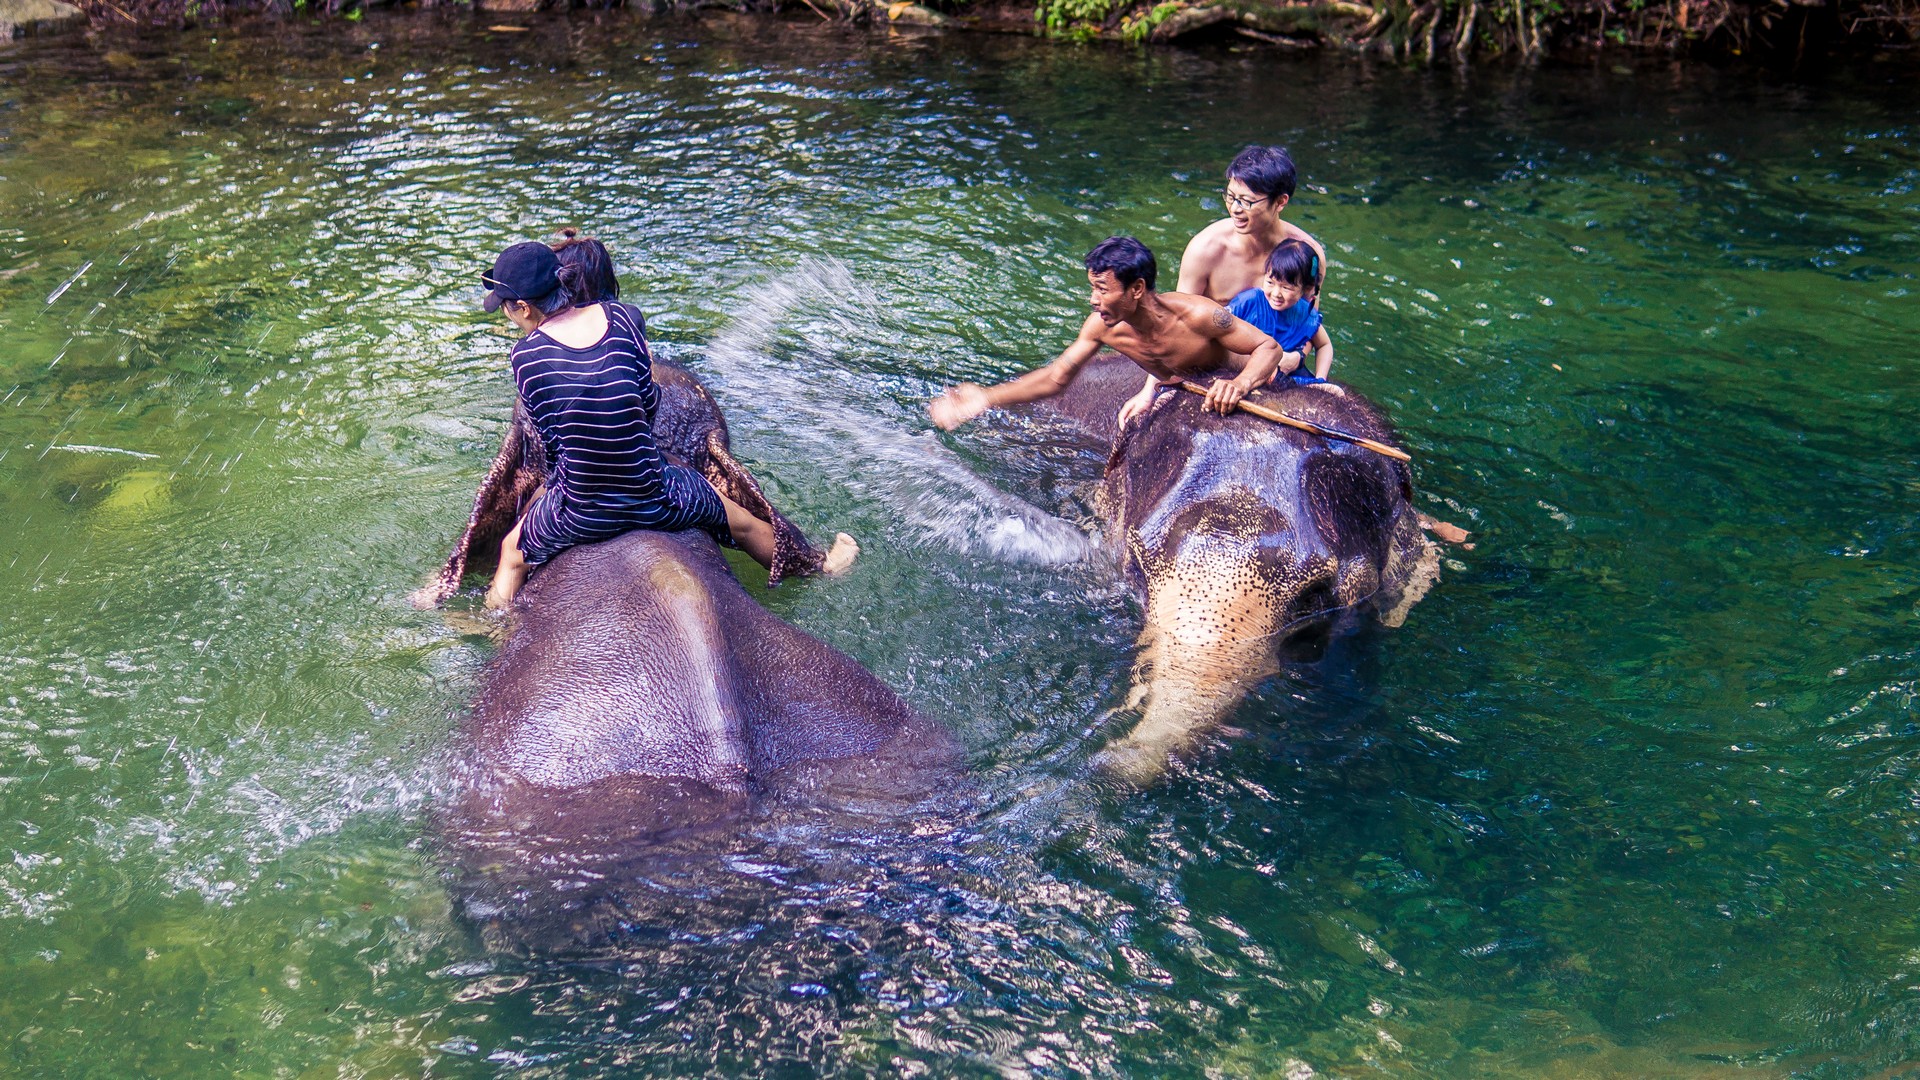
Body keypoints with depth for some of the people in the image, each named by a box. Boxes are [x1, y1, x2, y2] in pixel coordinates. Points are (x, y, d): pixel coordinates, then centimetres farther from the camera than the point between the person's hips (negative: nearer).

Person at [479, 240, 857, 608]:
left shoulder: (526, 355, -11)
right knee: (741, 522, 29)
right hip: (655, 501, 2)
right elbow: (650, 401, 3)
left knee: (512, 552, 29)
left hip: (578, 519, -2)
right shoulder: (618, 317, -6)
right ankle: (822, 566, 49)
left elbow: (548, 440, -1)